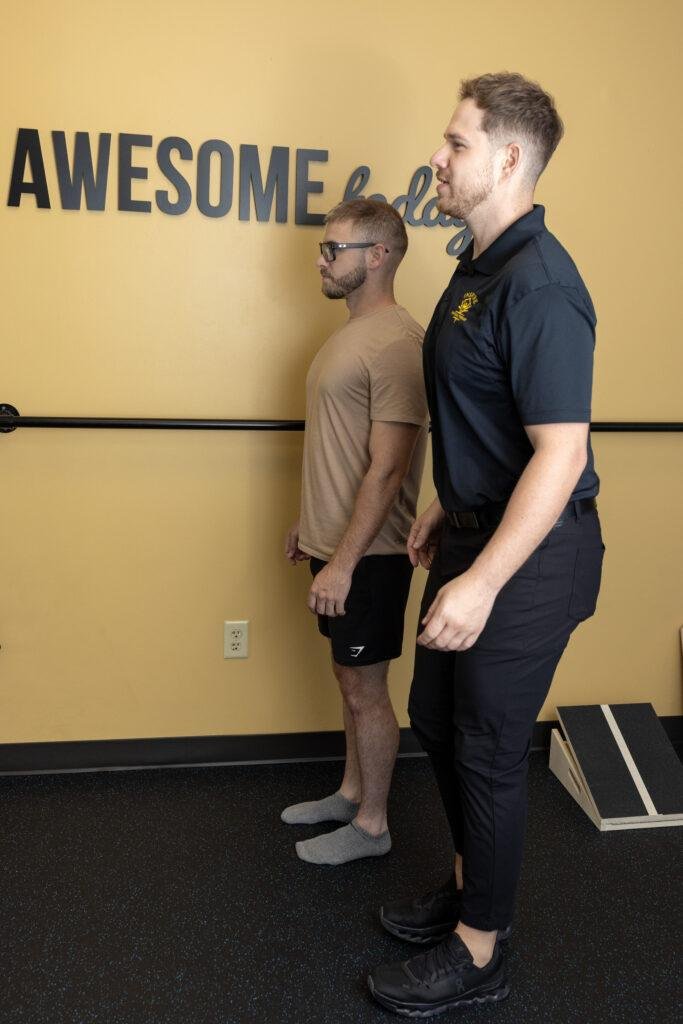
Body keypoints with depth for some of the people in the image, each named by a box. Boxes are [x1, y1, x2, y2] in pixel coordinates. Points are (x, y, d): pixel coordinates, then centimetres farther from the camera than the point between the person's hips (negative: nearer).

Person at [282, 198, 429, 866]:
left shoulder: (395, 344, -20)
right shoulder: (351, 334, 12)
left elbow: (388, 470, -24)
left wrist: (344, 562, -24)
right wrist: (309, 526, 21)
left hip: (366, 554, -9)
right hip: (333, 543, 9)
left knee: (364, 688, 4)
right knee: (349, 678, 20)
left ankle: (371, 825, 21)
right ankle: (350, 793, 37)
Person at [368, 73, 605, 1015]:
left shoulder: (540, 287, -23)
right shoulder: (478, 267, 9)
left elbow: (560, 452, -27)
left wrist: (483, 582, -29)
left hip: (531, 552, -10)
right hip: (477, 532, 10)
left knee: (488, 748, 4)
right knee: (435, 714, 21)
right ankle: (471, 883, 42)